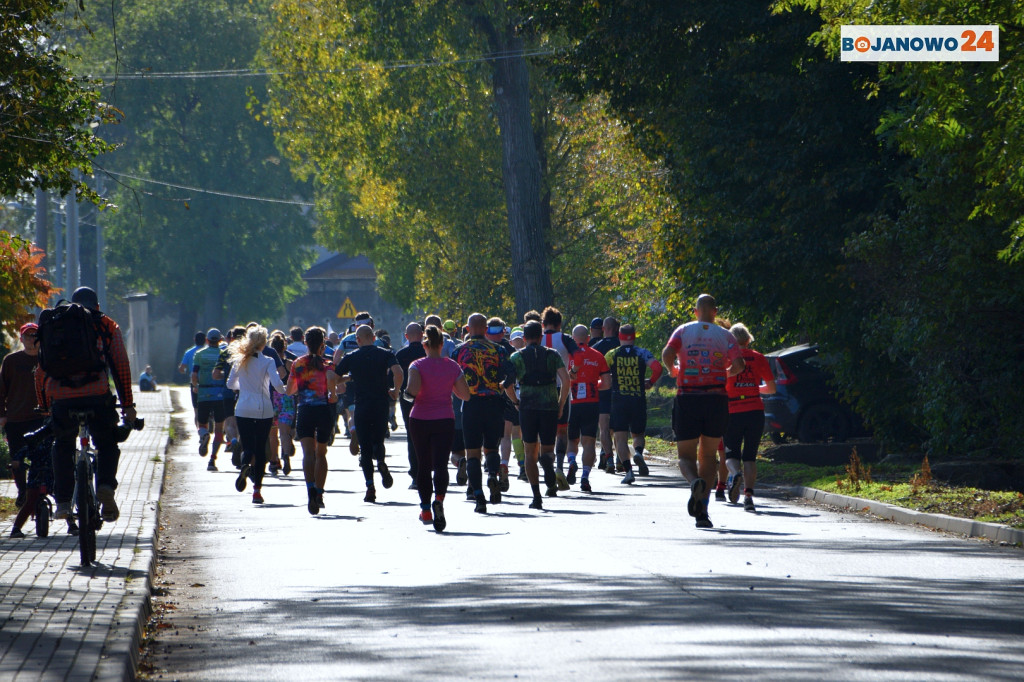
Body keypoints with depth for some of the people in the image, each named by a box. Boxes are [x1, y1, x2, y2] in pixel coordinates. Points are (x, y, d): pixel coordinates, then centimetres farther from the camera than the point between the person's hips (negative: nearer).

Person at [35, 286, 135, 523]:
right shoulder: (107, 327, 16)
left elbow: (42, 370, 20)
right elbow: (121, 366, 11)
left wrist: (44, 406, 26)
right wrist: (128, 405, 13)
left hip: (61, 397, 1)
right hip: (97, 395, -1)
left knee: (62, 446, 22)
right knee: (107, 444, 16)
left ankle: (62, 502, 15)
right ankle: (105, 486, -10)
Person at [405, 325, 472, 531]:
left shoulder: (417, 365, -6)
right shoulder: (452, 366, 1)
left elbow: (413, 389, -23)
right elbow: (465, 395, 2)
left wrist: (408, 394, 0)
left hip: (419, 419, 0)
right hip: (445, 420, 0)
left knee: (423, 465, 13)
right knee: (440, 464, -6)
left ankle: (426, 509, 20)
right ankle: (439, 499, -33)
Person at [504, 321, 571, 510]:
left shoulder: (517, 357, 6)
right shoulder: (552, 355, 7)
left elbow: (508, 384, -5)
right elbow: (565, 379, -5)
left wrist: (516, 402, 11)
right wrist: (561, 404, 4)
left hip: (527, 408, 0)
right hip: (550, 407, 0)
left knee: (531, 453, 9)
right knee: (547, 448, 9)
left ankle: (536, 496, 1)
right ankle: (547, 459, -30)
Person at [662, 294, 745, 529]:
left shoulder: (683, 331, 5)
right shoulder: (725, 335, 6)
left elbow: (667, 354, -13)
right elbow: (738, 364, -8)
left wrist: (672, 369, 8)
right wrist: (726, 373, 14)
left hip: (687, 399, -1)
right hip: (716, 400, 1)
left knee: (685, 455, 6)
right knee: (708, 455, 14)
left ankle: (695, 482, -29)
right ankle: (702, 511, 4)